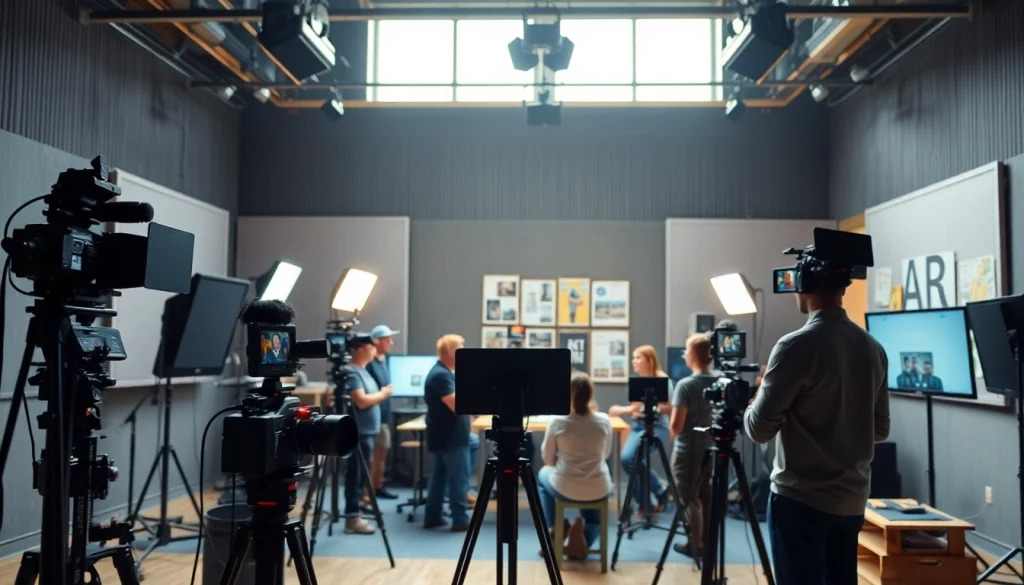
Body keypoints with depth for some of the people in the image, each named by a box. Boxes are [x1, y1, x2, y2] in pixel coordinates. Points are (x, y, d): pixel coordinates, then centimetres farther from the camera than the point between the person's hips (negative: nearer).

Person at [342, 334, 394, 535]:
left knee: (360, 476, 14)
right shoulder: (352, 373, -15)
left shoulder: (362, 371, 15)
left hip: (367, 432, 10)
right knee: (356, 476, -4)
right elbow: (362, 401, -23)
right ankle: (352, 518, 1)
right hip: (359, 433, -10)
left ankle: (354, 514, 21)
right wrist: (383, 394, -11)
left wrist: (382, 394, 7)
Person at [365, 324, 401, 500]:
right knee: (373, 454, -4)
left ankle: (378, 487, 25)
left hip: (384, 414, 9)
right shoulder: (369, 363, -17)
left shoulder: (384, 360, 11)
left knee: (382, 452, 15)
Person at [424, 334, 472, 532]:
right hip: (451, 437, -10)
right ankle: (460, 520, 0)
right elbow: (456, 404, -26)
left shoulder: (445, 373, 14)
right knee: (459, 478, -4)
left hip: (445, 436, 10)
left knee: (440, 475, 13)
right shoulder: (441, 375, -19)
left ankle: (432, 517, 18)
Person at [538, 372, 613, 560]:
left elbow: (548, 459, 1)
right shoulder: (604, 421, -7)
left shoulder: (557, 422, -13)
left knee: (543, 475, 34)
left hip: (564, 488, -2)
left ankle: (554, 530, 25)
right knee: (594, 517, 36)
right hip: (599, 490, 2)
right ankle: (583, 539, 3)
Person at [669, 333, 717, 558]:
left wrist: (670, 412, 0)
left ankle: (695, 545, 17)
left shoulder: (685, 385, -20)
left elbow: (675, 427, -20)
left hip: (687, 451, -6)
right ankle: (706, 543, 26)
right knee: (706, 498, 17)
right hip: (711, 449, 6)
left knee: (690, 499, 7)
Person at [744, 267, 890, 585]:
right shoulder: (873, 348, 5)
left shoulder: (796, 347, -17)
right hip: (852, 499, 7)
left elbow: (759, 430, -12)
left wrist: (756, 399, 7)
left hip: (800, 499, -6)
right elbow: (880, 430, 13)